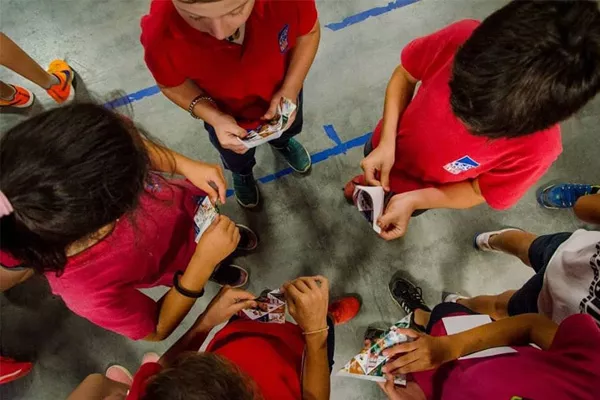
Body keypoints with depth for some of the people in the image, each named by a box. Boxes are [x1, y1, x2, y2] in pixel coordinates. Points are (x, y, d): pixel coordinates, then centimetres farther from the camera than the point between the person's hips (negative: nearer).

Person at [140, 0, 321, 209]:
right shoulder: (161, 35, -39)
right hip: (228, 118, -1)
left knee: (288, 129, 37)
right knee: (237, 160, 32)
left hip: (282, 95, 2)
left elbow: (309, 31, -16)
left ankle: (283, 142, 75)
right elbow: (170, 84, -17)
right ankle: (242, 173, 71)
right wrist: (214, 117, -33)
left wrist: (291, 89, -29)